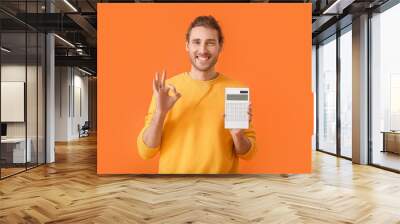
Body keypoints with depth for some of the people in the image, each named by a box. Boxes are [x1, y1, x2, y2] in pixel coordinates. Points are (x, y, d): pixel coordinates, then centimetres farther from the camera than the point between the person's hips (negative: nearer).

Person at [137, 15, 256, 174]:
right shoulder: (165, 89, -8)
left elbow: (247, 153, -1)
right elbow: (145, 151, -7)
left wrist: (238, 134, -20)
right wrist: (160, 113, -21)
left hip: (222, 172, 0)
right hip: (173, 171, 0)